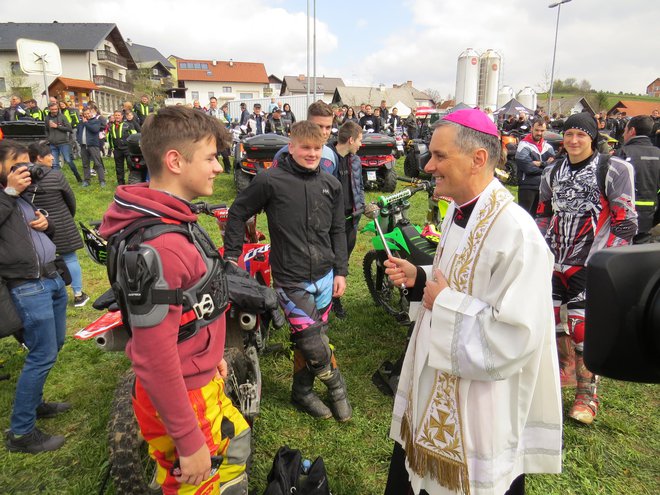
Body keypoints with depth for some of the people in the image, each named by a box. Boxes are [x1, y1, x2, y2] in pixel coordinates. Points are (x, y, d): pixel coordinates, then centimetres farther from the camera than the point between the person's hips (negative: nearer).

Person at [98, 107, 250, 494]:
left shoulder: (177, 218, 2)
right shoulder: (157, 246, -31)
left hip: (201, 380, 9)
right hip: (179, 398, -9)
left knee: (236, 443, 29)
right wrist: (190, 442, -20)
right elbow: (154, 358, -29)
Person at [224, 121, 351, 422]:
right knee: (313, 344, -5)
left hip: (325, 276, 5)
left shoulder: (331, 185, 6)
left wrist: (341, 271, 8)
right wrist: (231, 255, -2)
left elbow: (337, 230, 12)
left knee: (308, 340, 14)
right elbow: (238, 213, 0)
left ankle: (302, 392, 35)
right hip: (292, 280, -4)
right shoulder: (270, 180, -8)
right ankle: (336, 386, 25)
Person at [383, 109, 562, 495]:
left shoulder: (516, 232, -26)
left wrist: (445, 303, -21)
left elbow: (515, 338, -29)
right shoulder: (458, 212, 3)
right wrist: (418, 278, -1)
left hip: (480, 409, -8)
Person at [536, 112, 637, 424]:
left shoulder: (614, 170, -7)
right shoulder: (553, 173, 11)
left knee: (583, 328, -6)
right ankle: (564, 366, 37)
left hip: (589, 265, -6)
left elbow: (625, 222, -10)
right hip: (554, 261, 6)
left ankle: (587, 394, 11)